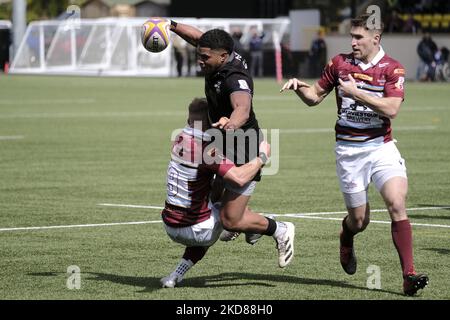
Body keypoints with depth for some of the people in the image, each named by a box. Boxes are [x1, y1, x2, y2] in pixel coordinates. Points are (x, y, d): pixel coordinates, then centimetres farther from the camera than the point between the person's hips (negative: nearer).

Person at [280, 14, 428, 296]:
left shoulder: (393, 69, -5)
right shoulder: (339, 63, 4)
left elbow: (391, 109, -18)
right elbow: (314, 97, 14)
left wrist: (356, 92, -19)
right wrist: (299, 86, -6)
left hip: (382, 147, -1)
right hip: (349, 150, 1)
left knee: (397, 204, -21)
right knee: (360, 220, 3)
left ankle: (409, 275, -18)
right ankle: (346, 235, 43)